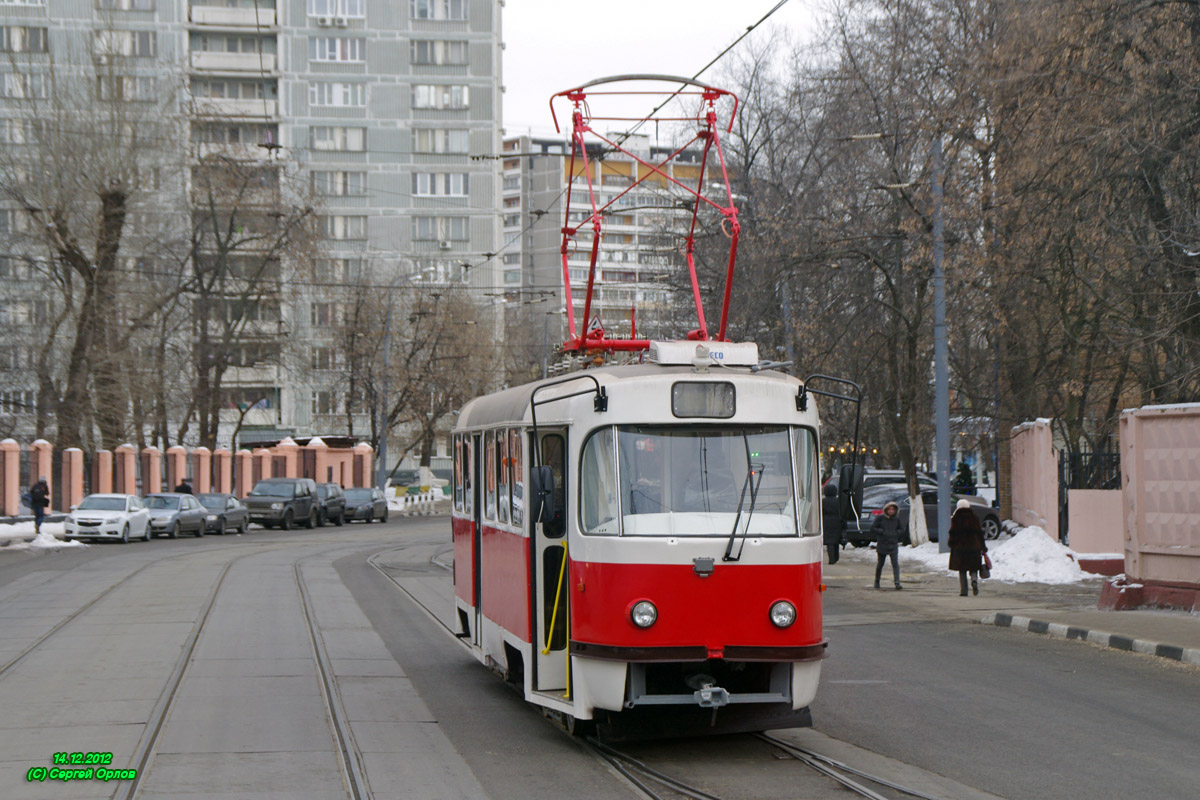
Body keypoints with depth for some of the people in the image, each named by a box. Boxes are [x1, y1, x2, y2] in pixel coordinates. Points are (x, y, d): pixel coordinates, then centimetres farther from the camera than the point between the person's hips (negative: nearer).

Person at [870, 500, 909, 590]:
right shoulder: (880, 518, -3)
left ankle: (897, 583, -18)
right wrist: (882, 532, -15)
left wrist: (894, 533, -9)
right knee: (880, 564, 12)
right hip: (882, 544, 0)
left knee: (895, 564, -12)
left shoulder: (897, 519, 2)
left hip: (893, 545, 0)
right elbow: (873, 528, -2)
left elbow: (902, 530, 8)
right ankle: (877, 582, 30)